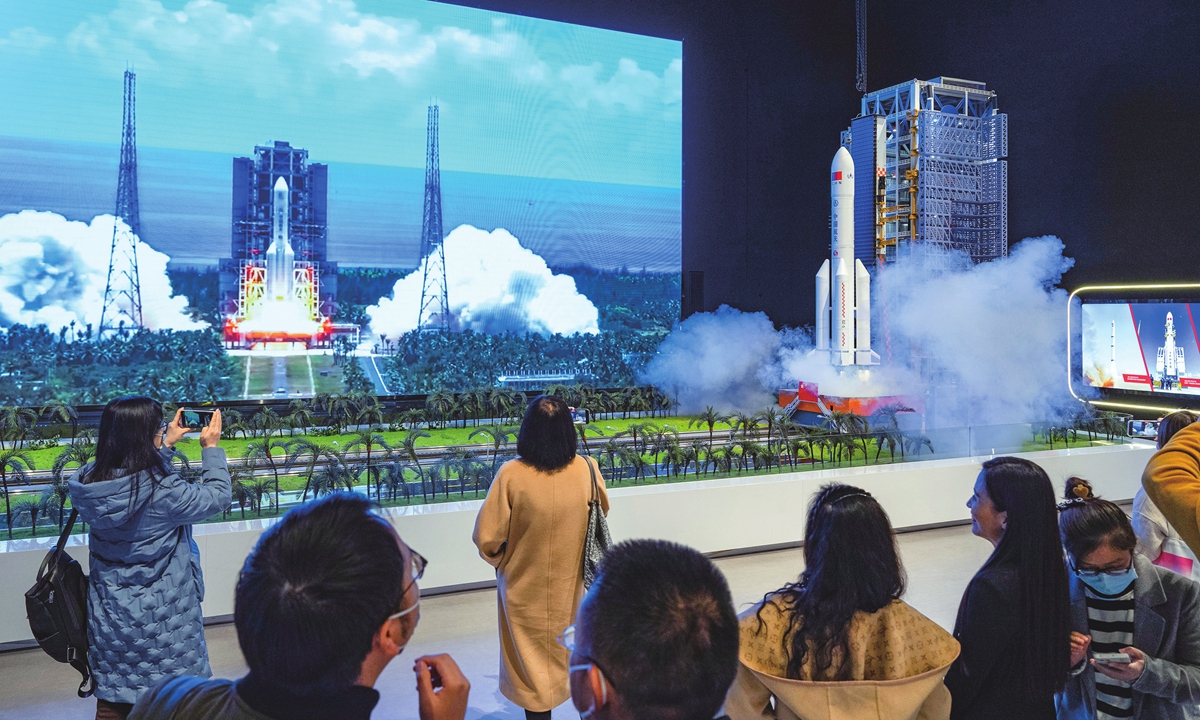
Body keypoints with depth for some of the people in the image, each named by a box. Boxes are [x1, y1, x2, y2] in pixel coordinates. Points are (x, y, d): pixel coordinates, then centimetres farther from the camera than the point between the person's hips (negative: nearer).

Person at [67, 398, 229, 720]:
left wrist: (166, 445, 15)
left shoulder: (89, 482, -8)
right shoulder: (161, 490, -26)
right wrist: (211, 448, 0)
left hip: (108, 612, 6)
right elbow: (218, 498, -11)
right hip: (161, 617, -6)